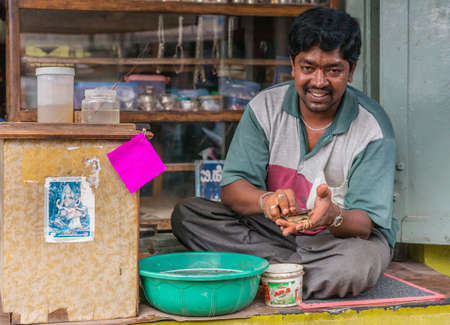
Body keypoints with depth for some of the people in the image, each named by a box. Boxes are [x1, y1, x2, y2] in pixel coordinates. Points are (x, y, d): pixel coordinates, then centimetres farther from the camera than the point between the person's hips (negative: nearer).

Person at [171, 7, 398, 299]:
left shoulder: (374, 129, -13)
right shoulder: (266, 107, -5)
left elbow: (366, 223, -17)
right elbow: (232, 189, -11)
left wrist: (334, 216, -42)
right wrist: (266, 200, -35)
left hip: (343, 236, -3)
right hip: (271, 230, 3)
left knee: (358, 265, -38)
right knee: (187, 214, -17)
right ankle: (298, 267, -20)